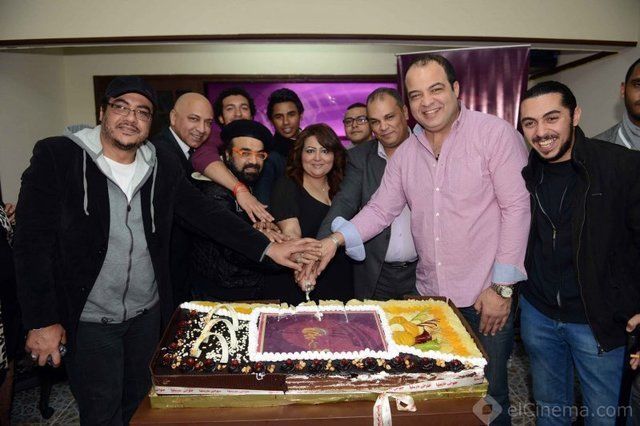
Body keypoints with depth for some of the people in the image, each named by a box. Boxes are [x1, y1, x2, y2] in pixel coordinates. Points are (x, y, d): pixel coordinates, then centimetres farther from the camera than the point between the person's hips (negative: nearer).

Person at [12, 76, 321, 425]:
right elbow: (33, 240, -12)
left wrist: (268, 248, -13)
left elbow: (206, 214, -4)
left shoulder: (162, 166, -1)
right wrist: (41, 320, -14)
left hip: (149, 314, 4)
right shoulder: (56, 157, -12)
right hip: (87, 320, -3)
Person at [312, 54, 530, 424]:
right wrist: (335, 239, -10)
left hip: (487, 297, -4)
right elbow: (380, 209, 7)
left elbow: (516, 207, -12)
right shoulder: (405, 153, 7)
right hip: (429, 295, 5)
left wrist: (502, 287, -14)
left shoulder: (495, 133, -9)